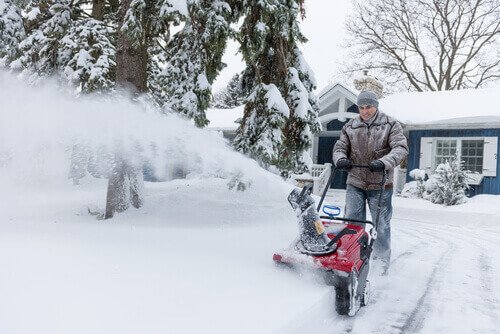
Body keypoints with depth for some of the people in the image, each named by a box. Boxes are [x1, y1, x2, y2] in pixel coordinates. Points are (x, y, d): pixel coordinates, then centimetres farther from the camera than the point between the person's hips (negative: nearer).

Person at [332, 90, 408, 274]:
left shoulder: (390, 125, -1)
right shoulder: (350, 127, 7)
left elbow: (401, 148, -11)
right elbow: (340, 147, 9)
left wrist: (383, 163, -29)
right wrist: (341, 159, -16)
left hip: (380, 185, -2)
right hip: (355, 183, 2)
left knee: (381, 225, 7)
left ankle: (382, 261, 22)